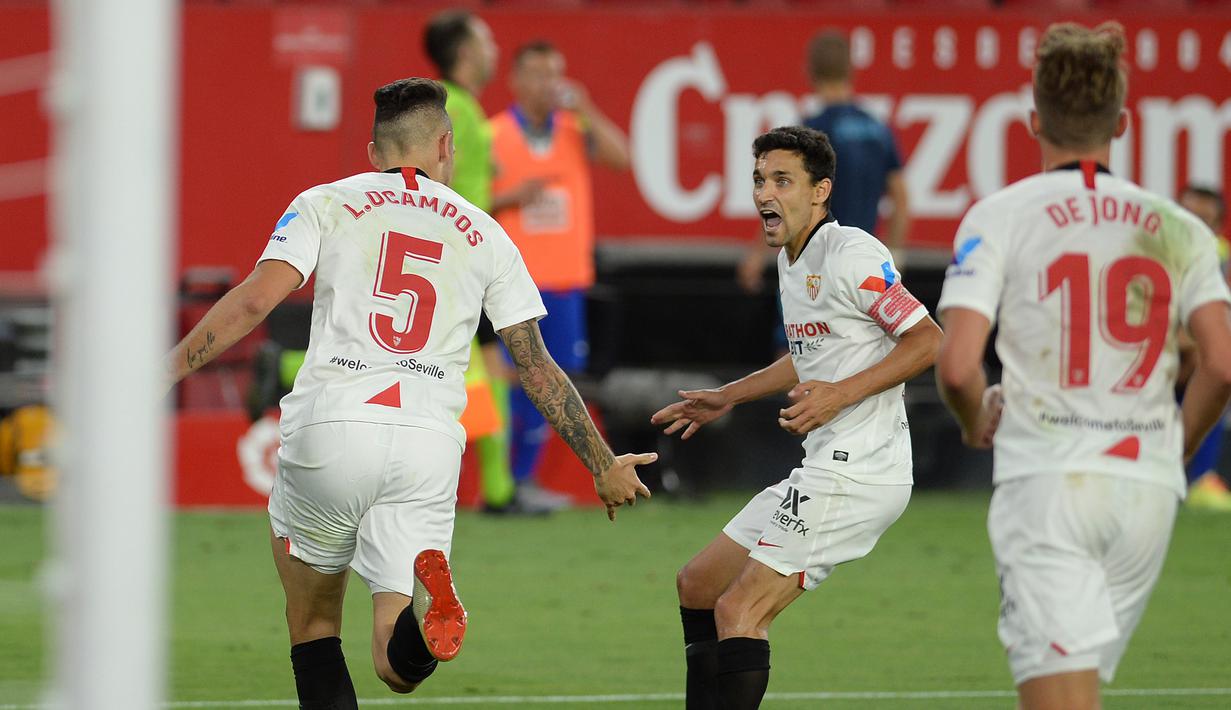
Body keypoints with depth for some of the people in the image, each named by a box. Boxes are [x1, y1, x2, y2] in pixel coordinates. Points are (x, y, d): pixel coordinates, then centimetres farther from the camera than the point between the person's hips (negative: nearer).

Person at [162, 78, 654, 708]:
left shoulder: (325, 203, 11)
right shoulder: (485, 236, 18)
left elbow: (255, 299, -3)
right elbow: (538, 368, 19)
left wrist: (164, 371, -1)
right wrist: (604, 467, 28)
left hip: (329, 432, -1)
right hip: (429, 449, 1)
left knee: (312, 625, 17)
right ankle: (429, 603, -34)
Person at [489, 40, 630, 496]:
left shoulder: (576, 131, 10)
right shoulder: (493, 137, 1)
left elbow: (619, 159, -6)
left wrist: (583, 109, -11)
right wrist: (511, 198, -15)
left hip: (564, 280, 4)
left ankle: (524, 478, 12)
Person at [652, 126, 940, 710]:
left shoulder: (851, 255, -13)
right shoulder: (791, 261, 15)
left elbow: (928, 339, -16)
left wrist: (841, 394, -22)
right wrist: (727, 397, 32)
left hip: (858, 471, -10)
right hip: (825, 468, 10)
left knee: (738, 612, -16)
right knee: (698, 585, 15)